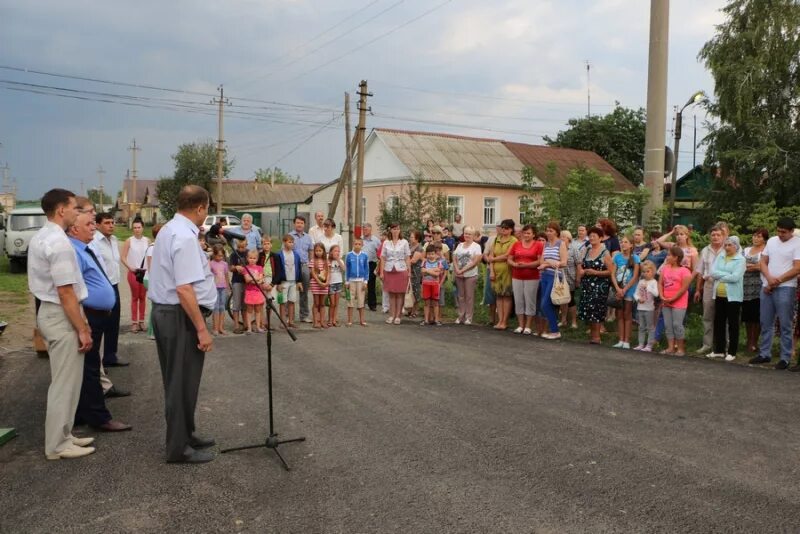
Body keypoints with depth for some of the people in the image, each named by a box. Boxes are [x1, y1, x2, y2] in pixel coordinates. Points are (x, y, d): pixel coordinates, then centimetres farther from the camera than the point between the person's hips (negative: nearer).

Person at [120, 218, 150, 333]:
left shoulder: (147, 241, 1)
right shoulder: (129, 241, -5)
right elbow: (122, 257, -5)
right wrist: (130, 267, -13)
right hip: (133, 272, -2)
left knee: (143, 297, 7)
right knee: (134, 297, 3)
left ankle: (141, 321, 15)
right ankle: (134, 322, 7)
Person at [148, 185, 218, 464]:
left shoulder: (168, 229, 11)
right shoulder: (185, 237, -20)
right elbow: (184, 289, -26)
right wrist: (202, 329, -23)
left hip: (164, 311, 10)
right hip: (181, 315, -10)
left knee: (178, 379, 19)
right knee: (183, 382, 1)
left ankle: (184, 435, 34)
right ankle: (179, 448, 12)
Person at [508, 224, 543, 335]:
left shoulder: (538, 245, -2)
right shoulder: (516, 244, 9)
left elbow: (540, 261, -9)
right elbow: (509, 259, 10)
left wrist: (526, 265, -18)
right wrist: (515, 264, -11)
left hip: (532, 278, -4)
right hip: (516, 277, 4)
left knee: (530, 301, 1)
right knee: (518, 301, 6)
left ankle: (528, 327, 8)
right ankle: (520, 326, 15)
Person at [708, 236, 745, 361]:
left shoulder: (740, 260, -6)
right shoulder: (720, 257, 10)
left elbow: (735, 277, -18)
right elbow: (713, 272, -2)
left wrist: (720, 275, -8)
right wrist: (727, 275, -13)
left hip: (733, 296, -5)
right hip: (719, 295, 5)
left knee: (732, 324, 2)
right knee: (718, 323, 10)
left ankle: (732, 352, 9)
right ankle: (719, 350, 20)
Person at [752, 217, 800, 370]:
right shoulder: (771, 241, 10)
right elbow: (763, 262, 9)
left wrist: (777, 281, -11)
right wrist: (769, 279, -8)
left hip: (785, 288, -6)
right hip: (767, 287, 6)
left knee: (785, 325, -2)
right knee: (766, 323, 11)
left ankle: (785, 358, 5)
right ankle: (764, 354, 20)